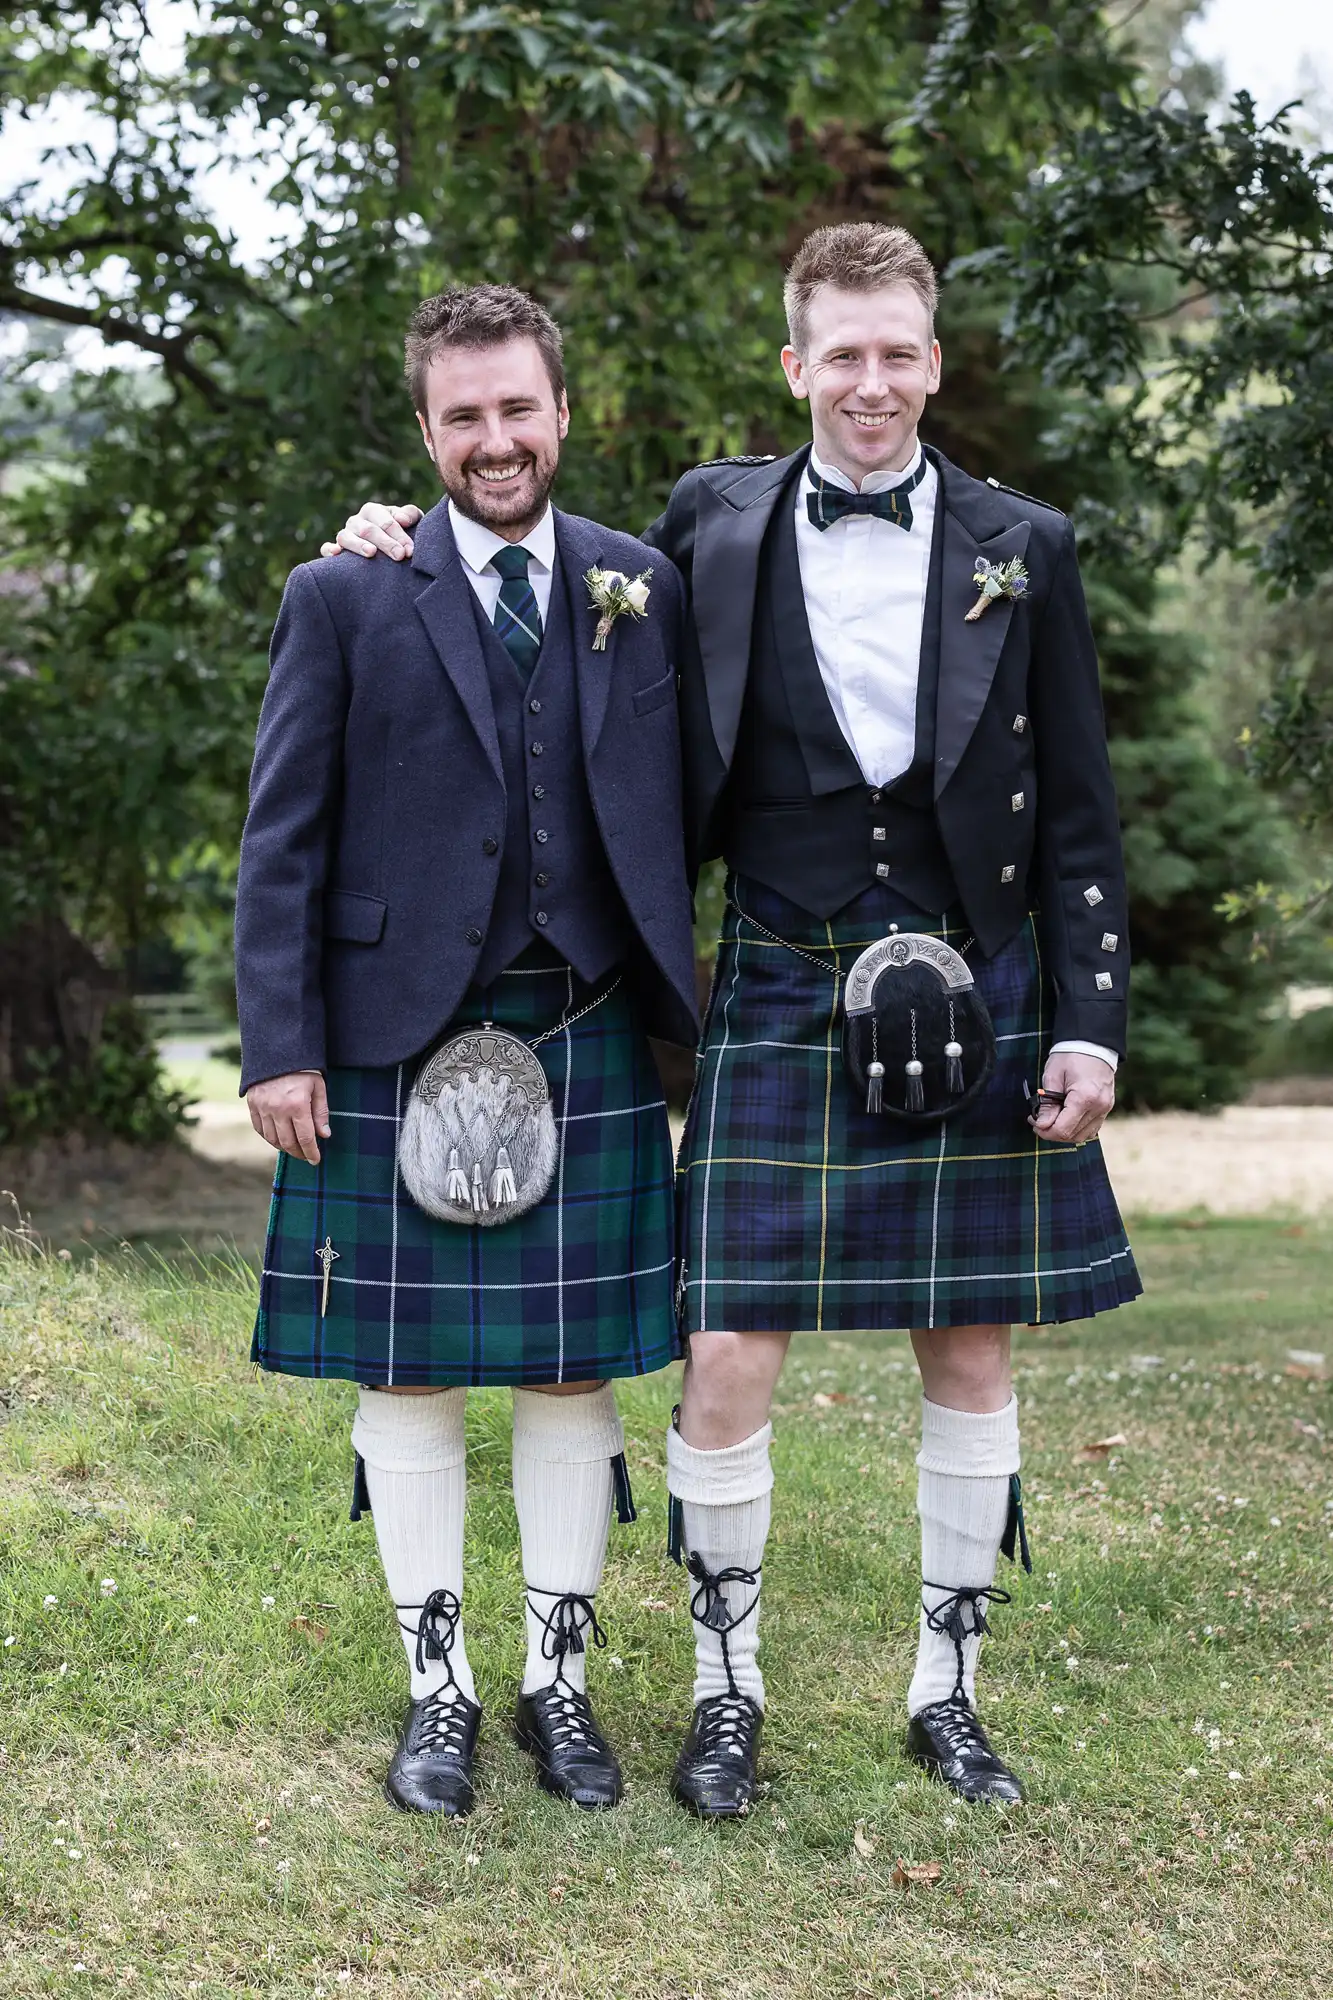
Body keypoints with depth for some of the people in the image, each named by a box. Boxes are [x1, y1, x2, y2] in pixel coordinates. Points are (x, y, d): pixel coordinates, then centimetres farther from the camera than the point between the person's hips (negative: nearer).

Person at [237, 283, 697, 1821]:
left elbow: (677, 812, 9)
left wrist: (683, 1008, -2)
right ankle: (436, 1687, 19)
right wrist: (279, 1045, -7)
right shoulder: (346, 599, 2)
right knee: (408, 1375, 5)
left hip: (586, 1043, 2)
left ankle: (559, 1678, 22)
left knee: (576, 1370, 8)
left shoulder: (645, 589, 8)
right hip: (400, 1045, -2)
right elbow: (283, 839, 0)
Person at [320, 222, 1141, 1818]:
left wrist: (1088, 1022, -1)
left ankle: (948, 1689, 22)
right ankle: (725, 1689, 15)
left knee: (970, 1355, 7)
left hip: (975, 1008, 1)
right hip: (780, 1009, 0)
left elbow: (1077, 817, 5)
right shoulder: (714, 522, 3)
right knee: (727, 1356, -4)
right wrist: (420, 542, 5)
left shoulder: (1021, 549, 3)